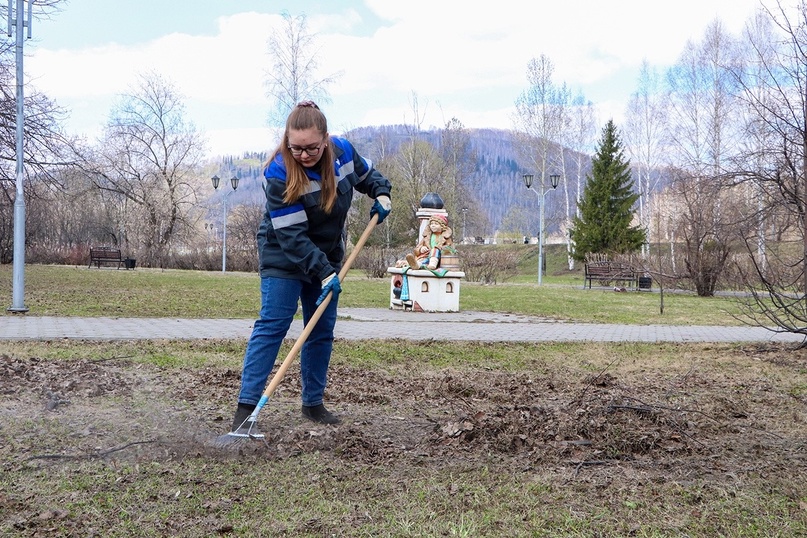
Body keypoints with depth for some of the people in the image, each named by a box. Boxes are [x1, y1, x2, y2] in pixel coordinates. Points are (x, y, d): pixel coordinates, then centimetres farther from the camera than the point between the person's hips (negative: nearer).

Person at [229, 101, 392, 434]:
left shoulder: (343, 151, -12)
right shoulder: (278, 173, -27)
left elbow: (367, 174, 12)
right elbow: (292, 235, -28)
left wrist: (382, 193, -8)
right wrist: (324, 272, -31)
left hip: (327, 255, 6)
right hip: (284, 258, -5)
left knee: (322, 331, 8)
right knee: (271, 326, -12)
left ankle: (313, 403, 19)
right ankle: (246, 406, -10)